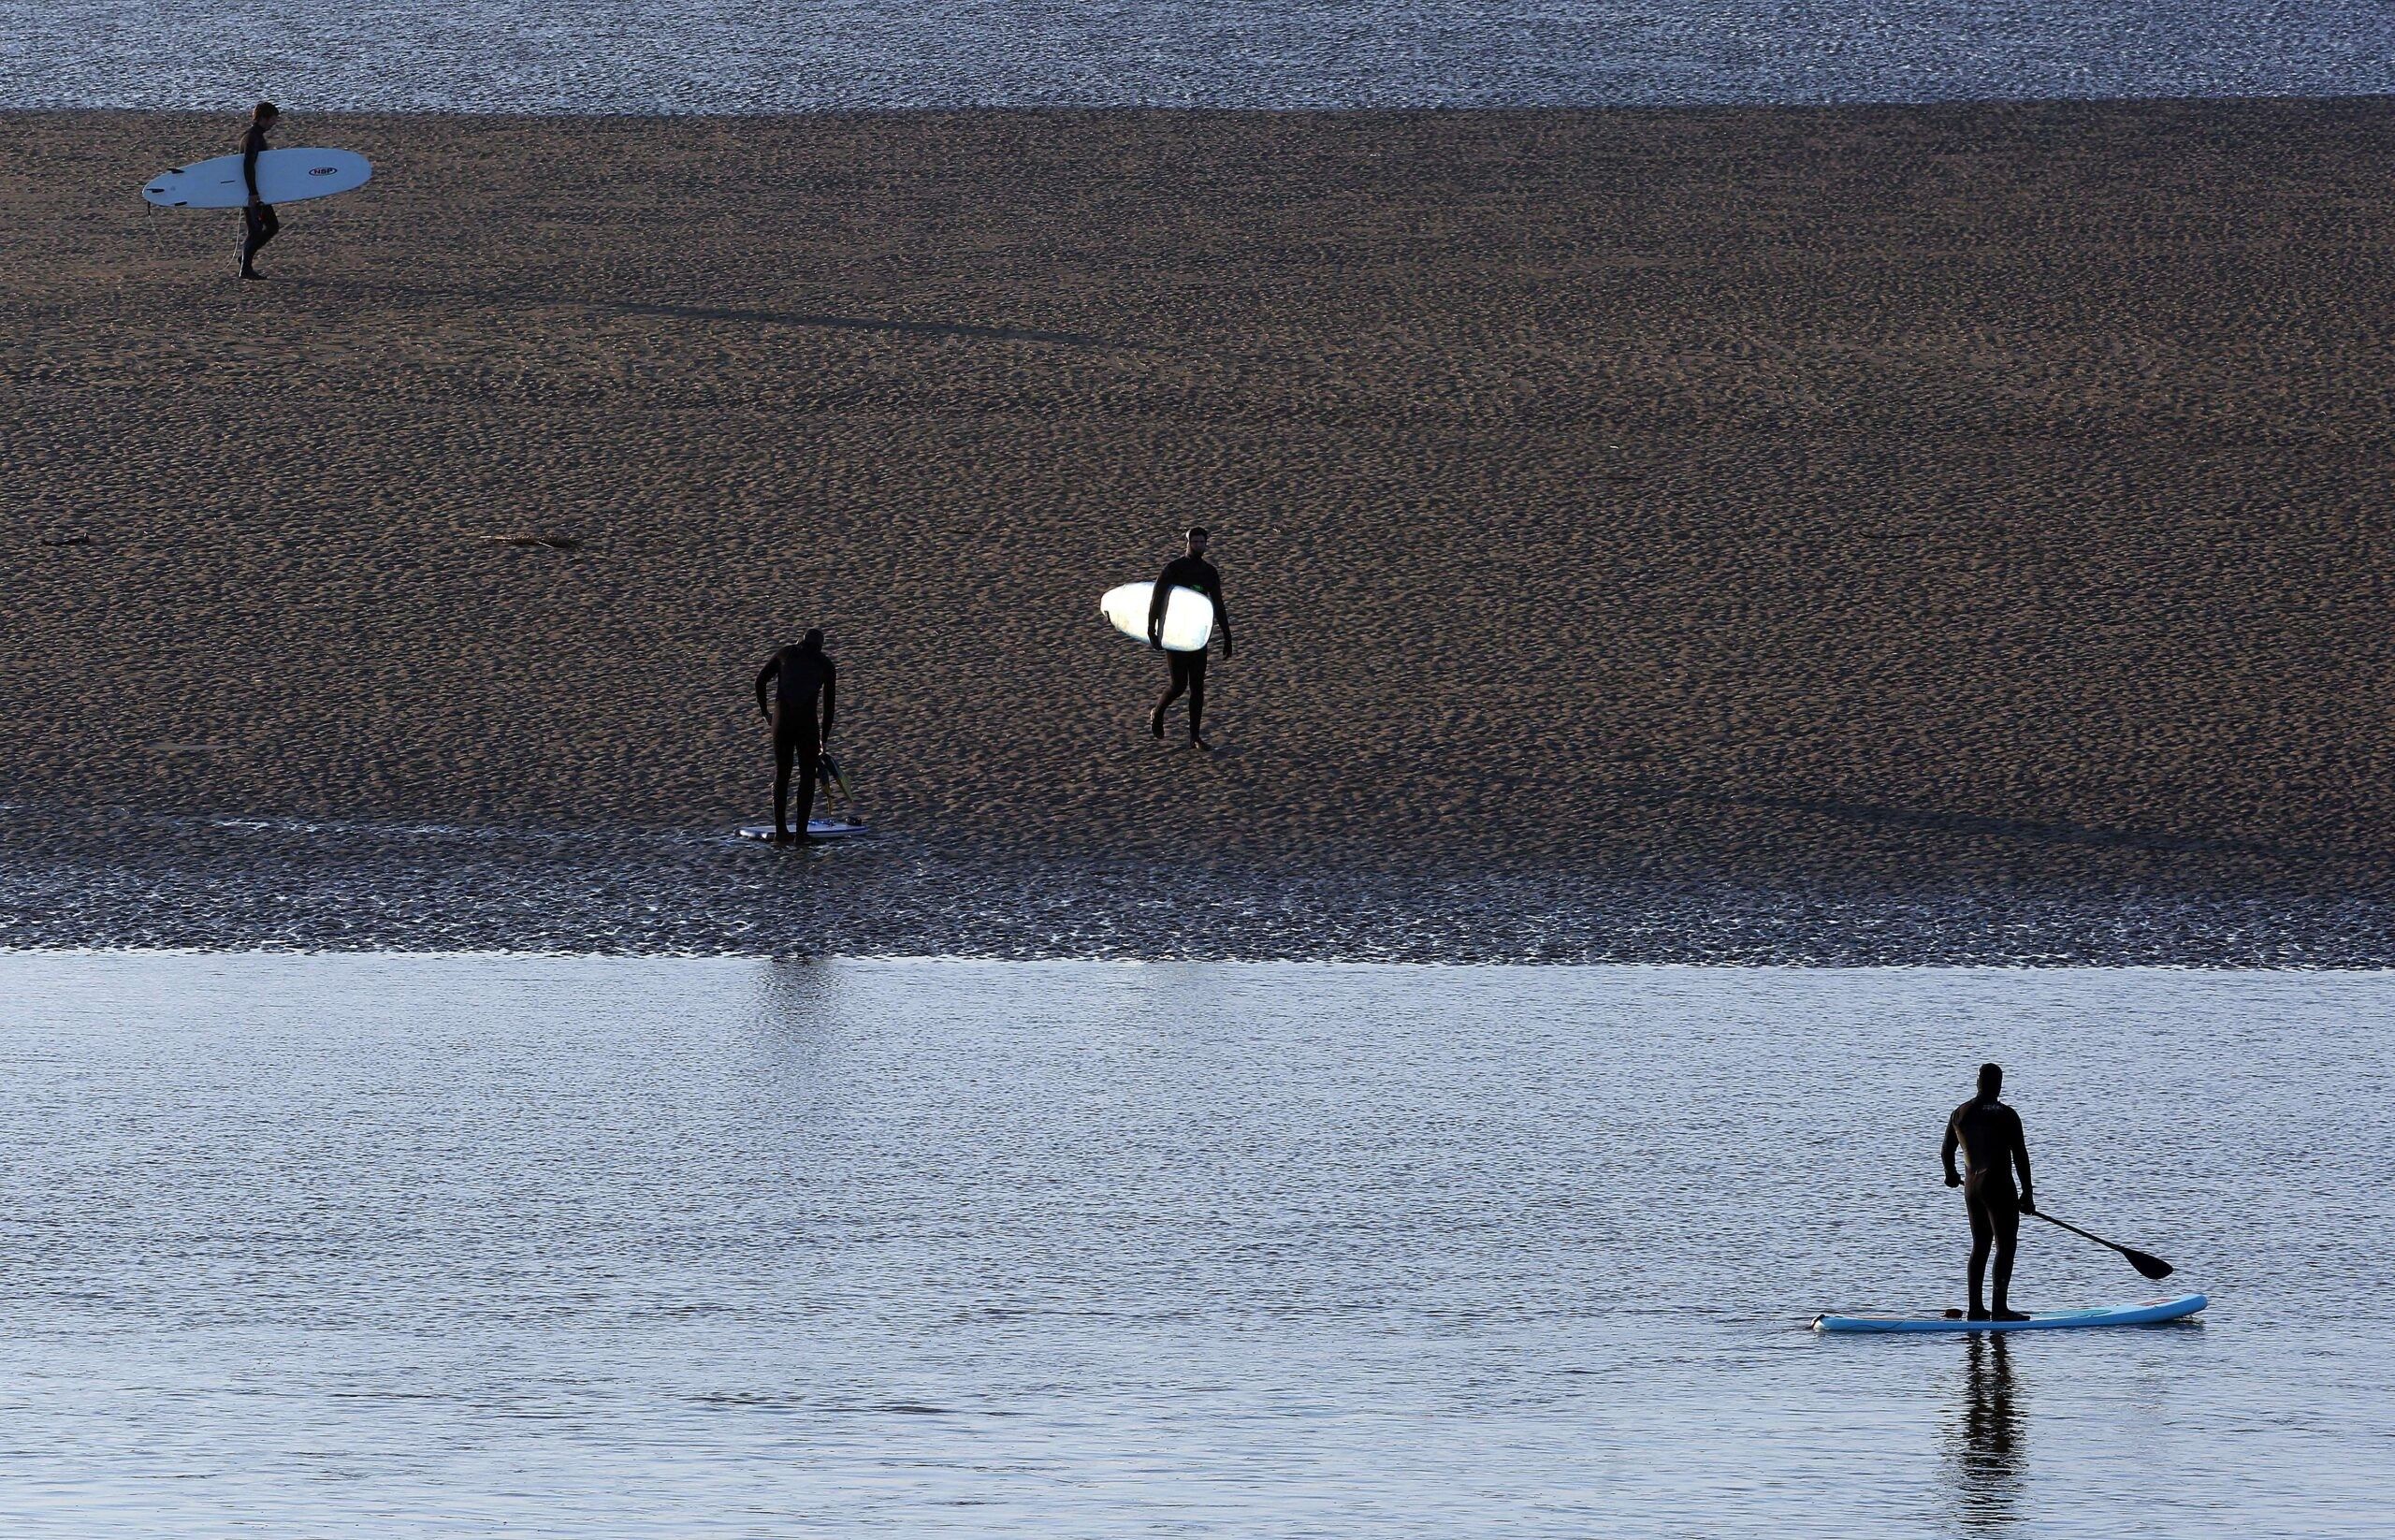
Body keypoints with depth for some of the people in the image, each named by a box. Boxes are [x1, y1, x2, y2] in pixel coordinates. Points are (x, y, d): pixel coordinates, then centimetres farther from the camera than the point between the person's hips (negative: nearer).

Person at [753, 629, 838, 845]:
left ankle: (780, 831, 14)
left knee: (781, 773, 12)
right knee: (807, 776, 8)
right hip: (807, 721, -2)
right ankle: (801, 833, 3)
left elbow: (760, 681, 6)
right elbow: (829, 704, 12)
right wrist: (824, 740, 21)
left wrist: (764, 712, 19)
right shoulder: (825, 665, 9)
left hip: (781, 719, 2)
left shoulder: (784, 654, 11)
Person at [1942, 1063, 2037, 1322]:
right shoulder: (2005, 1115, -11)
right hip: (1998, 1184, -7)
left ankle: (1976, 1308, 15)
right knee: (2006, 1246, -4)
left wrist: (1951, 1175, 39)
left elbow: (1947, 1150, 20)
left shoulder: (1960, 1113, 8)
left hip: (1972, 1184, 7)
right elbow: (2020, 1155, -12)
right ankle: (2000, 1308, -10)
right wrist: (2027, 1193, -6)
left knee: (1980, 1246, 16)